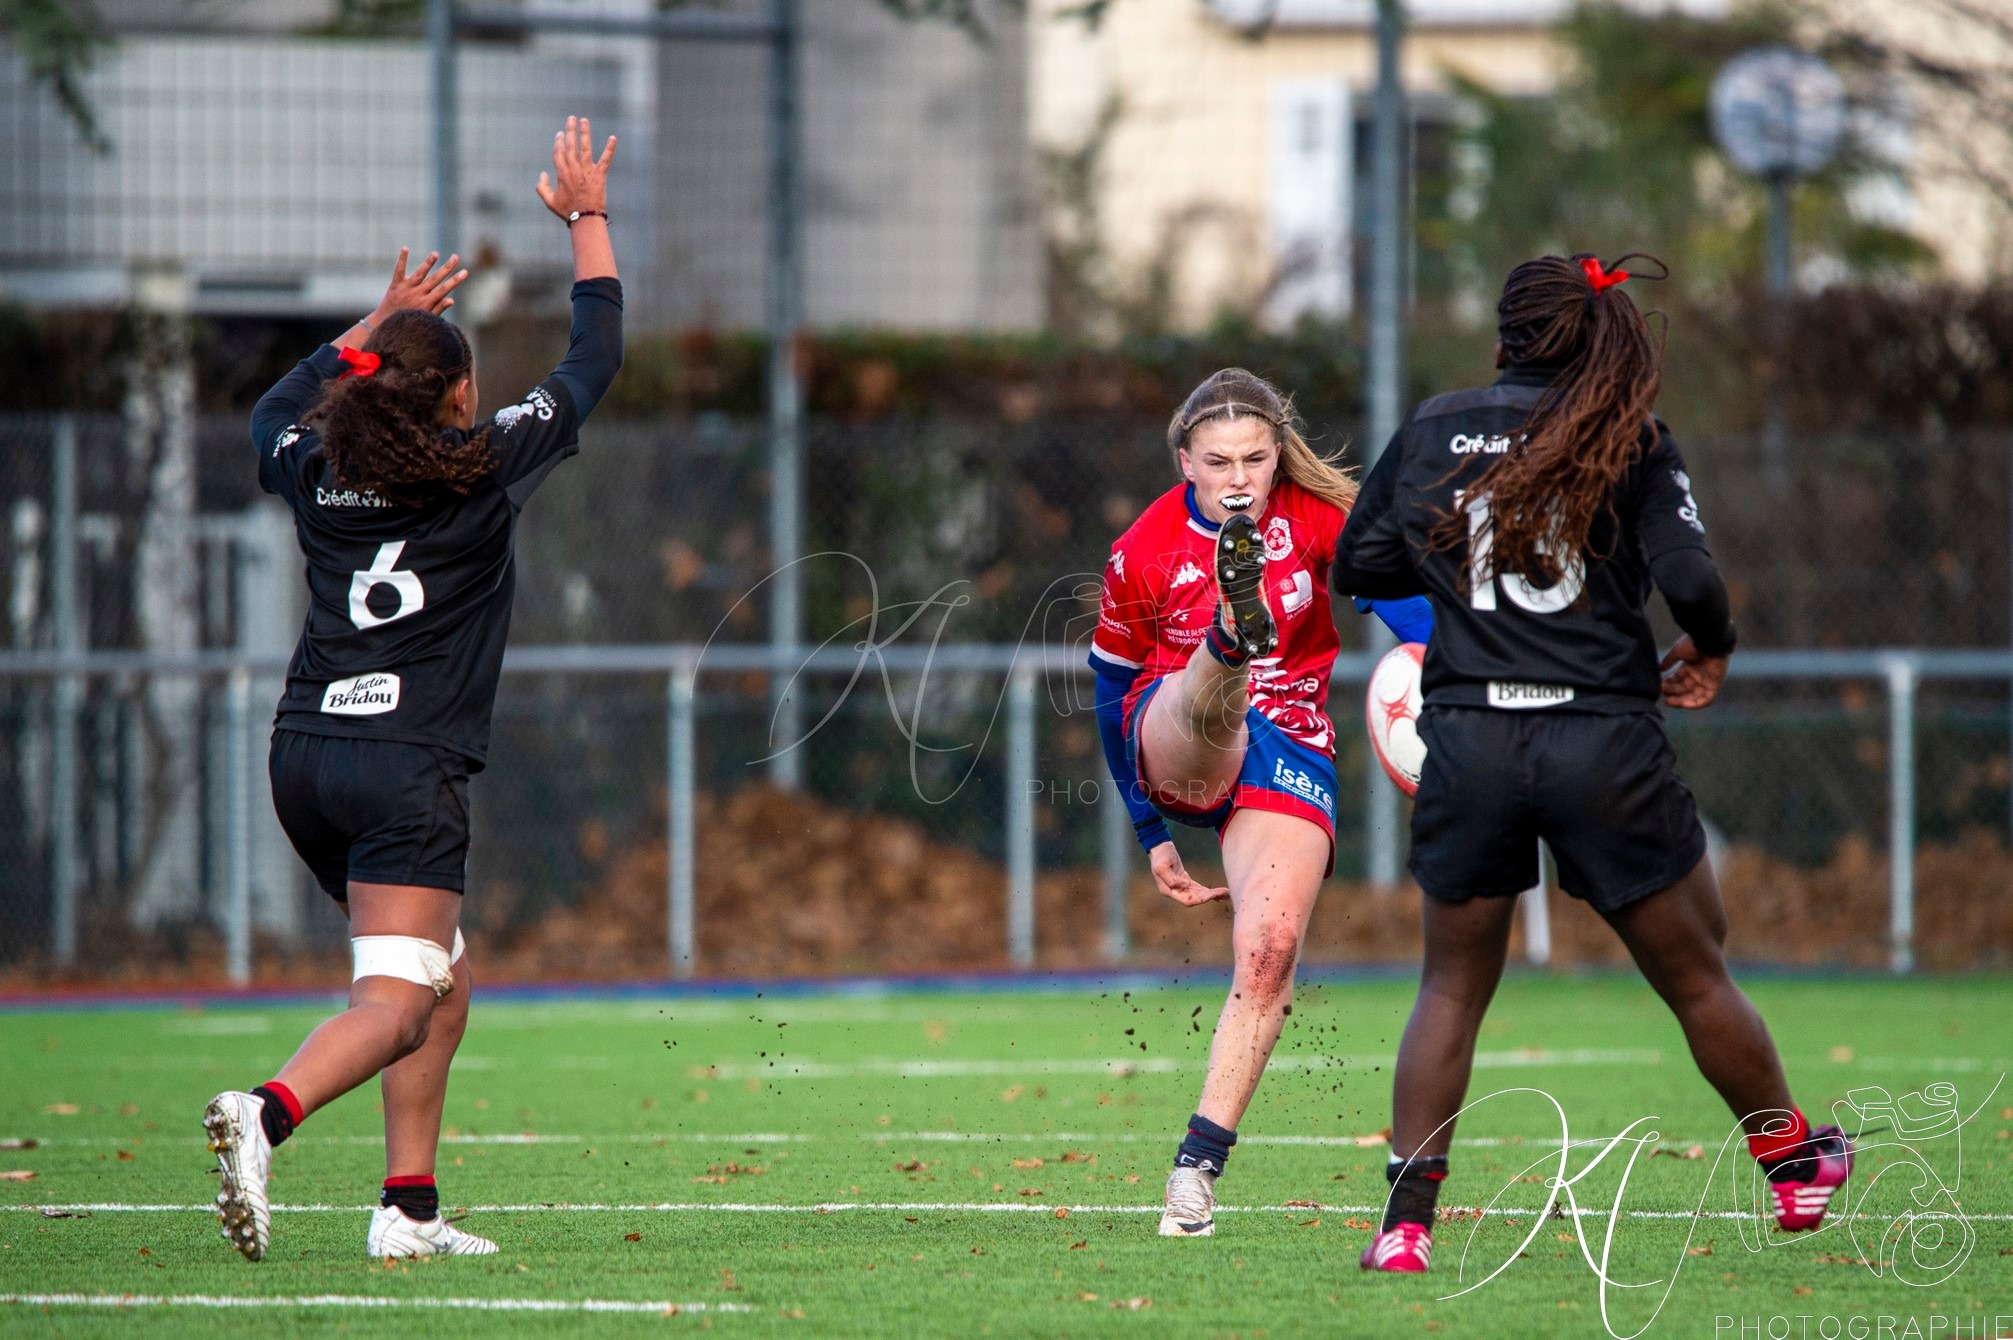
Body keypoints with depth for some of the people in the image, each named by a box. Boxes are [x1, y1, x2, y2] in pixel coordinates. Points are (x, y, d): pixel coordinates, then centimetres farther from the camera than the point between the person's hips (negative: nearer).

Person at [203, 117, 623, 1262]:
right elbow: (598, 354, 11)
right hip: (408, 765, -7)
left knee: (445, 984, 20)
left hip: (306, 750, 7)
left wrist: (380, 325, 38)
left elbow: (278, 412, 35)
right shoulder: (489, 465, -3)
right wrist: (589, 217, 23)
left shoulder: (318, 471, 8)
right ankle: (266, 1115, -42)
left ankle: (410, 1206, 14)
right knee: (395, 1004, -14)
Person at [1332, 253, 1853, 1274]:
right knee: (1695, 976, 14)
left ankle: (1406, 1217, 4)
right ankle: (1794, 1168, 29)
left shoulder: (1433, 433, 5)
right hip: (1604, 744, -2)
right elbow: (1690, 580, -12)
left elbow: (1357, 566, 11)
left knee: (1452, 987, 15)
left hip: (1469, 741, 2)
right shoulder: (1629, 444, -3)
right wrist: (1709, 652, 8)